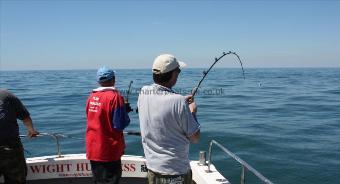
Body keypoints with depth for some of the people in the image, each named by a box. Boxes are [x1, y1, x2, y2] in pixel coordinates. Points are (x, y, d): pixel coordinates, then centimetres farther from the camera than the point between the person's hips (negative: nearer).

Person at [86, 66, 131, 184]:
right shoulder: (114, 96, -16)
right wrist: (125, 112, 0)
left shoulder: (91, 96, 4)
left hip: (92, 149, 7)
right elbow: (120, 125, -19)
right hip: (108, 151, -6)